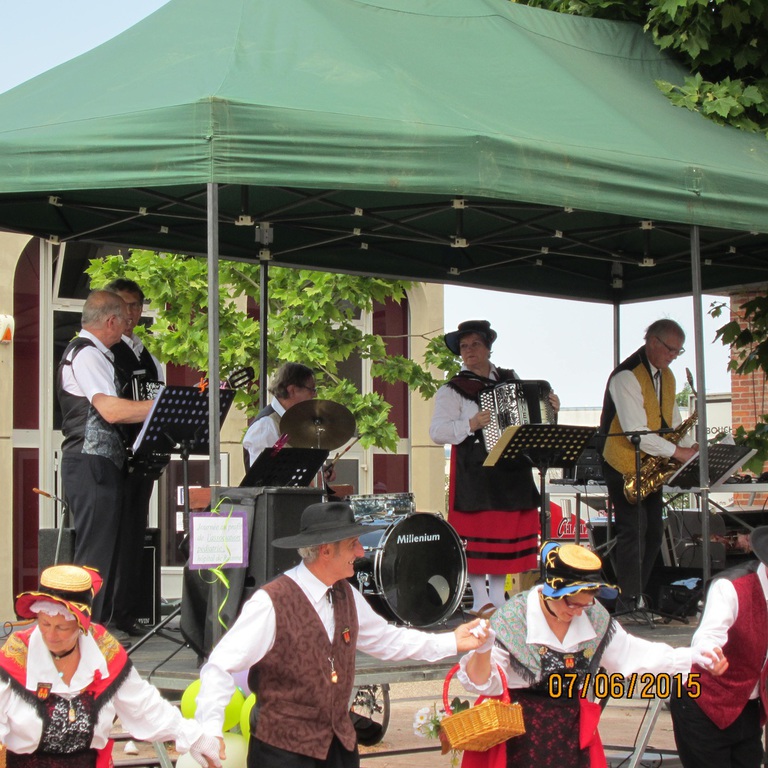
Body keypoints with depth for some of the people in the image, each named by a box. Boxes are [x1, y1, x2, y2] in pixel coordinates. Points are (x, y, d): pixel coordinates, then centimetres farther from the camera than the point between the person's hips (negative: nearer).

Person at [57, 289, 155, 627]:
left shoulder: (94, 354, 21)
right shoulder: (85, 354, -12)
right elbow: (111, 410, -22)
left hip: (103, 466, 10)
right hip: (92, 466, -10)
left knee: (104, 551, 12)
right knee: (94, 554, -10)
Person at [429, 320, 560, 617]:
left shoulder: (511, 379, 15)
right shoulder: (453, 390, -1)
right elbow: (437, 431, -10)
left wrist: (549, 407, 7)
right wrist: (470, 425, -22)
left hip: (512, 473, 5)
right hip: (475, 474, -5)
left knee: (509, 533, 6)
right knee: (477, 534, -6)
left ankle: (498, 598, 16)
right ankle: (481, 601, 1)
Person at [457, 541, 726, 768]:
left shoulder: (595, 618, 1)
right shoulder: (511, 619, -14)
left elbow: (634, 655, 9)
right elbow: (482, 682, -15)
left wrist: (693, 658, 1)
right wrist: (482, 651, -37)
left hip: (573, 735, 4)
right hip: (519, 738, -4)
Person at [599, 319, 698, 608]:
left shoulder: (666, 376, 11)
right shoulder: (627, 377, -19)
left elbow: (673, 420, 14)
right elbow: (636, 432, -26)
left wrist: (690, 447, -4)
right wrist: (677, 451, -25)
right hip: (625, 467, -9)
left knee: (653, 533, 8)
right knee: (633, 533, -10)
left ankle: (638, 598, 16)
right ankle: (630, 604, -6)